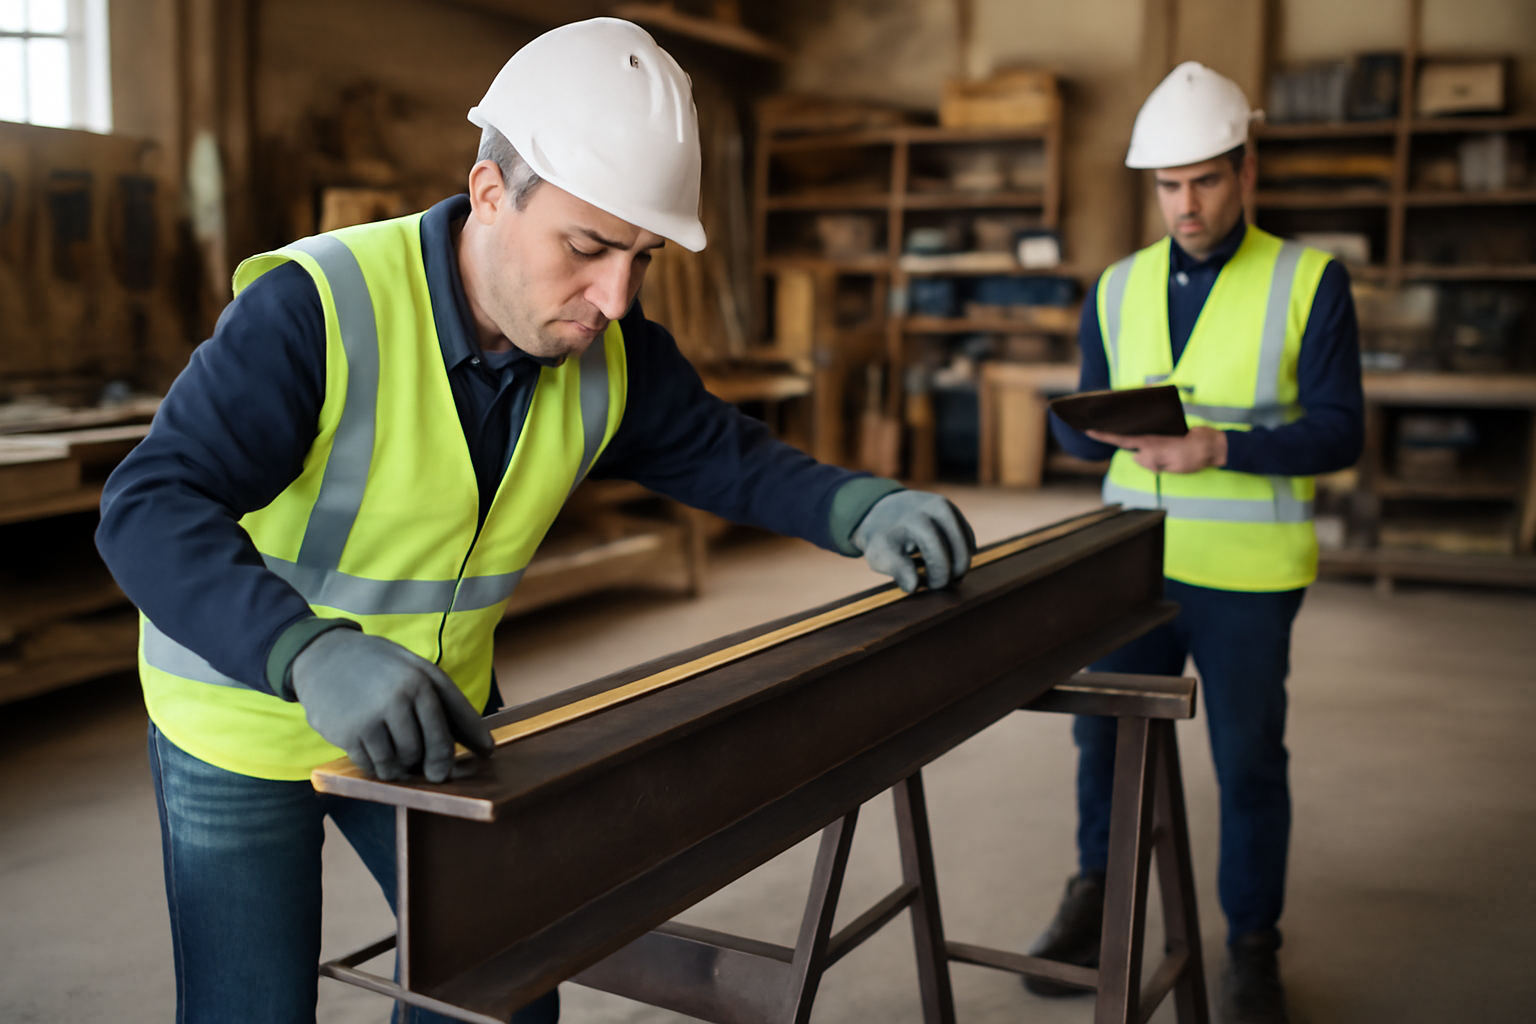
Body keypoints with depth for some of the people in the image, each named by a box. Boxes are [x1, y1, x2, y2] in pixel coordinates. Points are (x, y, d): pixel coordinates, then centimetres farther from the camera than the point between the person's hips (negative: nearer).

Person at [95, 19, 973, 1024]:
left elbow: (723, 456, -1)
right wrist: (311, 654, -55)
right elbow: (152, 510, -38)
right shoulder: (320, 308, -30)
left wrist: (861, 509, -20)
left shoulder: (611, 349, -12)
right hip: (246, 713, -4)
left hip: (433, 709, 5)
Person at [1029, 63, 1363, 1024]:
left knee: (1249, 762, 8)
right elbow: (1078, 423, 10)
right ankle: (1095, 905, 35)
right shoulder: (1118, 288, 7)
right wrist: (1109, 431, -14)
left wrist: (1219, 447, -23)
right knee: (1105, 735, 12)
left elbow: (1338, 433, -9)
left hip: (1247, 577, -3)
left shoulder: (1310, 282, -4)